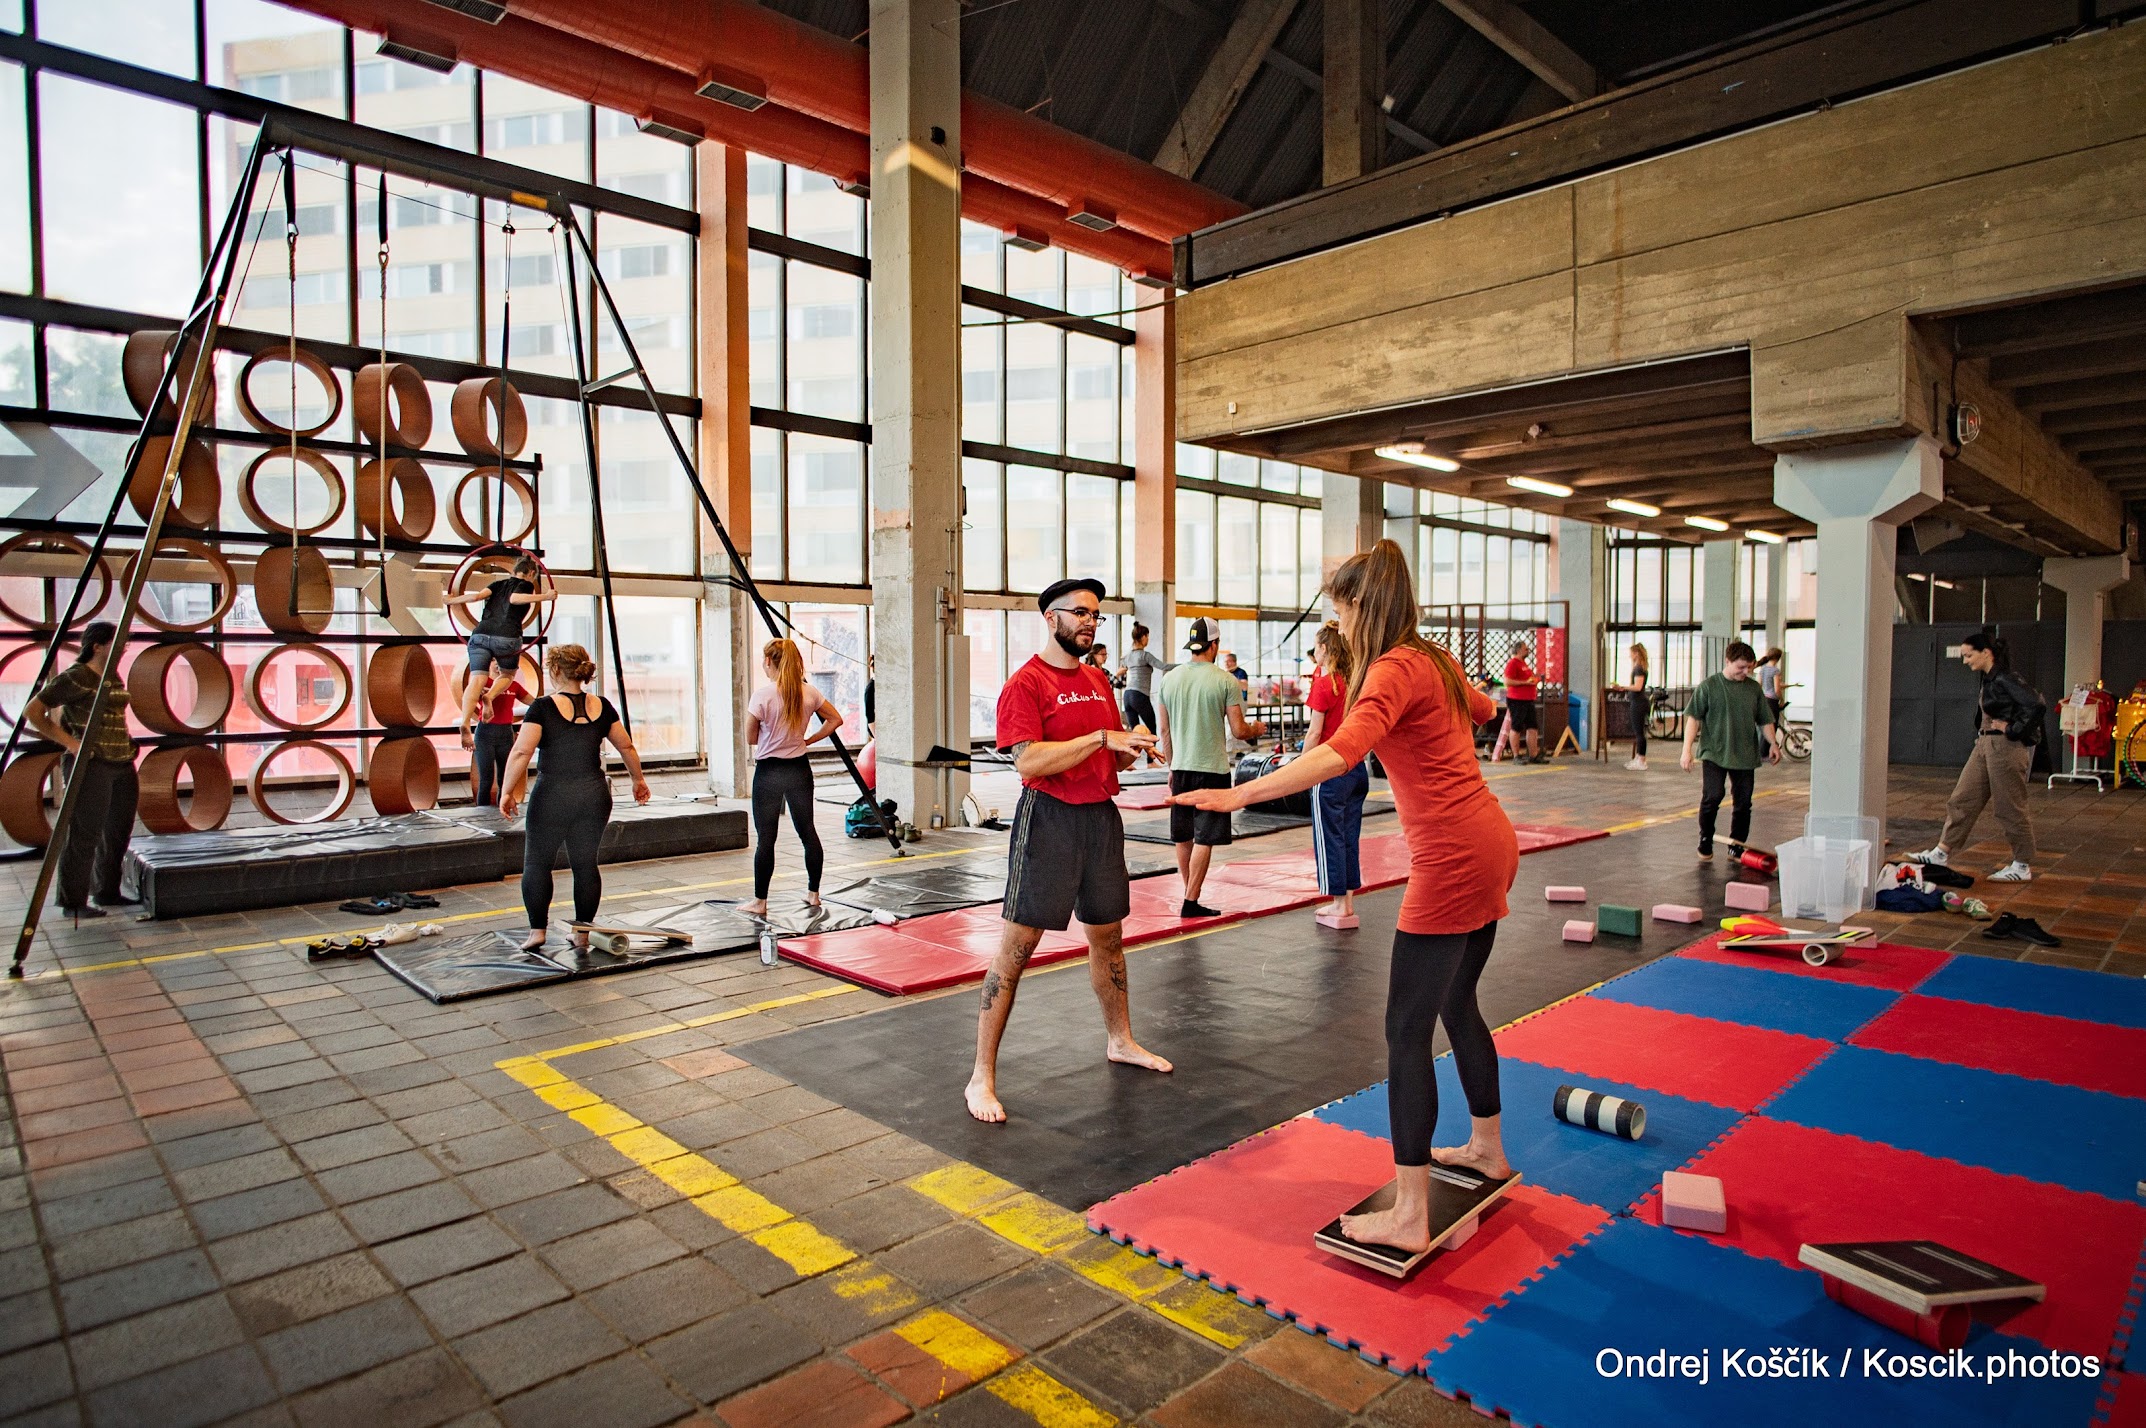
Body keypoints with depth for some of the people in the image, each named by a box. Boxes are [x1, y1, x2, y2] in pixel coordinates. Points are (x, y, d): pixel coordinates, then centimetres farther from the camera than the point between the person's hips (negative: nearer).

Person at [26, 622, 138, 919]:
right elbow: (32, 711, -10)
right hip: (91, 765, -8)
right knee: (84, 834, -5)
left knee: (117, 832, 13)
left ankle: (108, 893, 24)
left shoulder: (113, 677, 15)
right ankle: (74, 902, 3)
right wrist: (70, 743, -15)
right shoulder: (75, 678, -9)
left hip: (122, 764, 8)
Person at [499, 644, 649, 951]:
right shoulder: (601, 706, 4)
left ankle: (537, 929, 9)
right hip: (594, 795, 4)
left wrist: (507, 791, -6)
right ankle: (582, 933, 16)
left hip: (553, 796, -4)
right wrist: (638, 779, 25)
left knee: (537, 862, 11)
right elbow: (626, 747, 12)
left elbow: (521, 752, -15)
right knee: (586, 864, 11)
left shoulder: (544, 707, -8)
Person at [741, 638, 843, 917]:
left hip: (769, 771, -4)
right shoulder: (809, 692, 0)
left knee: (765, 838, 2)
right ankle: (813, 894, 22)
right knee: (807, 831, 13)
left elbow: (751, 737, -6)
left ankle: (759, 902, 9)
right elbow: (836, 719, 10)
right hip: (800, 768, 5)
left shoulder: (762, 695, -14)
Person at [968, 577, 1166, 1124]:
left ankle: (1120, 1040, 39)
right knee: (1017, 946, -6)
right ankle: (982, 1076, 3)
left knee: (1108, 935, 19)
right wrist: (1101, 737, -23)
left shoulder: (1099, 681, 14)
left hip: (1102, 817, 7)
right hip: (1049, 818, -7)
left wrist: (1132, 749, -2)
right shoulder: (1025, 682, -9)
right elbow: (1029, 760, -22)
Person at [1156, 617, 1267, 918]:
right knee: (1204, 839, 1)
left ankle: (1190, 893, 26)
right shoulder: (1226, 681, -9)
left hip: (1181, 768, 5)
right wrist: (1256, 728, 15)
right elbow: (1238, 730, -8)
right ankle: (1191, 902, 1)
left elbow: (1164, 731, 9)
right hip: (1212, 769, -4)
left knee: (1183, 837, 15)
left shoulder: (1169, 679, 4)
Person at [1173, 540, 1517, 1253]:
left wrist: (1240, 794, -35)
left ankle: (1409, 1216, 2)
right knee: (1456, 1002, 25)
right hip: (1490, 846, 10)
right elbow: (1482, 708, 36)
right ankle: (1487, 1148, 43)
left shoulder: (1395, 670, -16)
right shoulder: (1437, 661, 12)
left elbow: (1339, 752, -33)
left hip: (1453, 861, -10)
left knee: (1407, 1030, -4)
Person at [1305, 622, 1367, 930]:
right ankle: (1347, 903, 19)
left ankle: (1339, 906, 7)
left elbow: (1315, 733, -14)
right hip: (1357, 769, 7)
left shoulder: (1324, 683, -13)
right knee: (1349, 837, 13)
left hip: (1331, 771, -7)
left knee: (1330, 838, 2)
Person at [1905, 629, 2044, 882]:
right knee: (1962, 800, 10)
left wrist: (2013, 730, -18)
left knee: (2011, 809, 1)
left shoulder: (2005, 679, -17)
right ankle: (1942, 854, 14)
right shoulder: (1989, 679, 11)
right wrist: (1982, 736, 13)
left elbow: (2038, 707, -26)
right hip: (1985, 745, 10)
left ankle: (2023, 866, 13)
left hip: (2005, 748, -10)